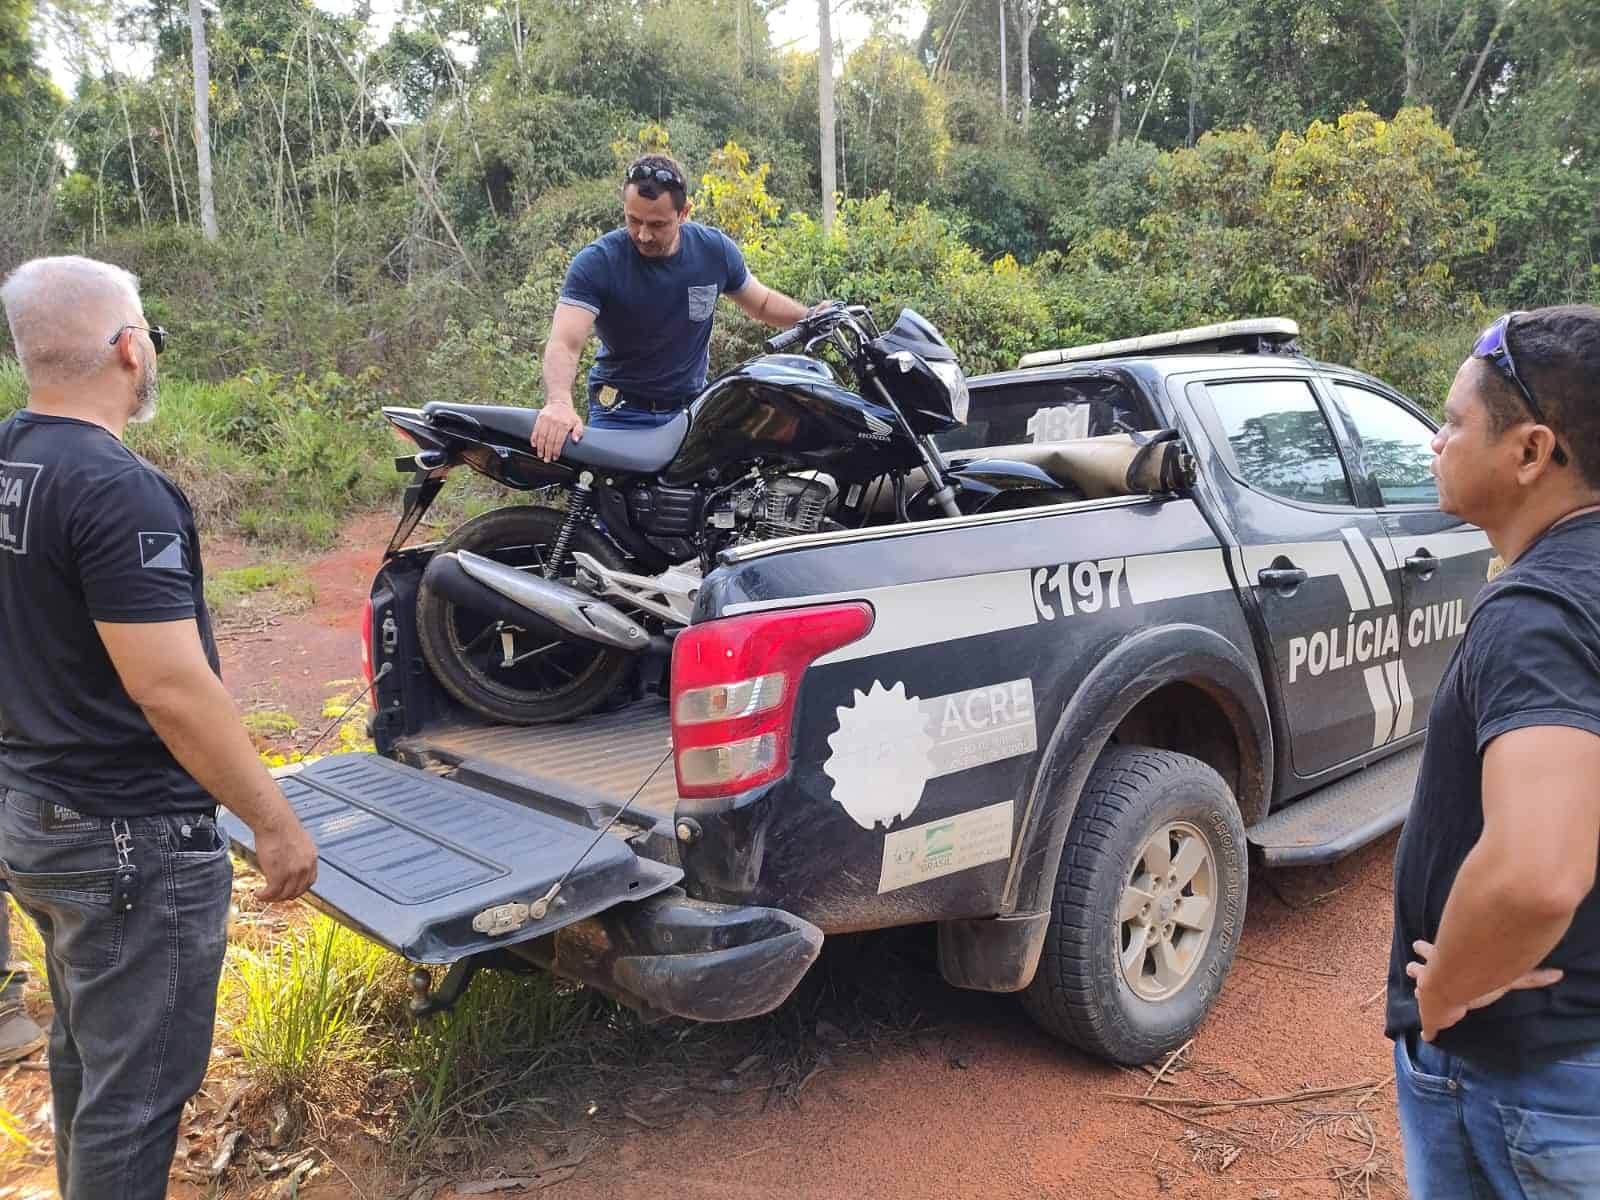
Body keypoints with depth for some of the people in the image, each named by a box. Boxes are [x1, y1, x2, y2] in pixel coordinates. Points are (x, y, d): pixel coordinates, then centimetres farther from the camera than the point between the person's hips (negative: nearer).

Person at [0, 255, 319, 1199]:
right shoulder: (116, 489, -23)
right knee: (135, 1091, 6)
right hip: (129, 838, -9)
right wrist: (278, 824, -19)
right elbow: (172, 689, -27)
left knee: (84, 1055, 25)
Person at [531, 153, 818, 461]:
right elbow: (564, 343, -26)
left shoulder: (715, 249, -4)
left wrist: (813, 317, -4)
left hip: (693, 409, 3)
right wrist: (559, 402, -47)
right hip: (621, 413, -2)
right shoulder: (596, 262, -15)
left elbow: (762, 302, 15)